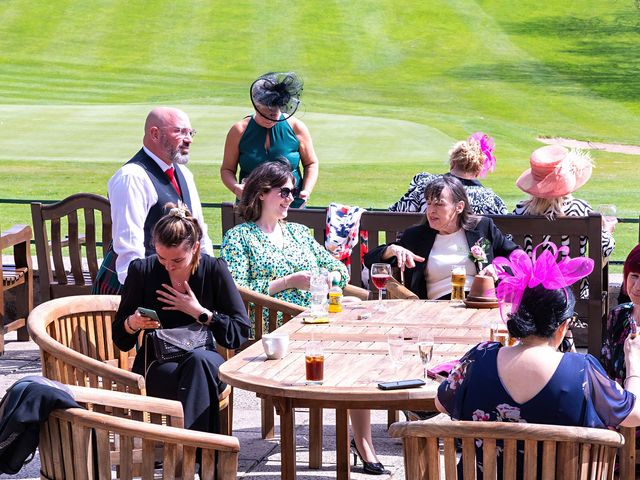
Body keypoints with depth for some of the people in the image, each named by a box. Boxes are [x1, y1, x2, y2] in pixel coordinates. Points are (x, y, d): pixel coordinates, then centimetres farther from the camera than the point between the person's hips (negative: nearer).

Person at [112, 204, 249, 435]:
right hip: (157, 366, -1)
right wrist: (132, 324, -16)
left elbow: (240, 332, -1)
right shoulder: (142, 271, 1)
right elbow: (121, 341, 7)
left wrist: (199, 312, -9)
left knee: (199, 360, -37)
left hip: (206, 362, 1)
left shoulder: (214, 270, 0)